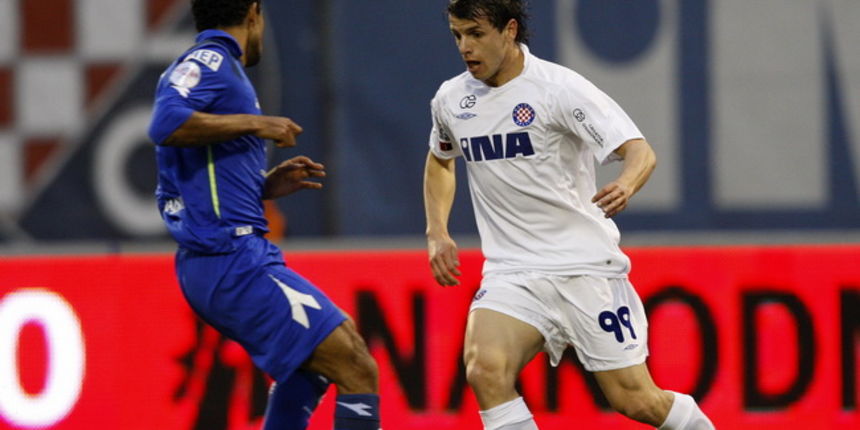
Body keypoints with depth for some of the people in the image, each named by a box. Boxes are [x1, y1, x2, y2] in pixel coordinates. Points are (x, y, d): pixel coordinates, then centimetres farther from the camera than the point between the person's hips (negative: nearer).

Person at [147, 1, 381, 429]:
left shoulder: (212, 65, 21)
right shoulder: (210, 61, -7)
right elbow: (165, 125, -27)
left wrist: (266, 185, 17)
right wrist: (254, 124, -19)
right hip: (233, 261, -10)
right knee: (358, 372, -13)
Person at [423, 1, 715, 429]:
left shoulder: (558, 87, -12)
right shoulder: (451, 100, 5)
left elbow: (641, 152, -19)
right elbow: (440, 160, 28)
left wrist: (625, 186, -42)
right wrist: (437, 233, 14)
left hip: (585, 266, -4)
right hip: (511, 274, 4)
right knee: (484, 369, -25)